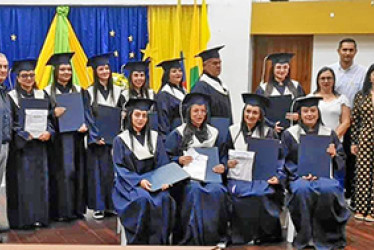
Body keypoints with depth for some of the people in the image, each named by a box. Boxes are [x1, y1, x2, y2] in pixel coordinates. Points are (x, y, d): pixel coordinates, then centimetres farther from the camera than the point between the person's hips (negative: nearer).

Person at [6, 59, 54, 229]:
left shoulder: (41, 95, 13)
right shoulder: (11, 97, 0)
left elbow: (49, 118, 12)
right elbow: (10, 124, -5)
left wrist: (48, 132, -7)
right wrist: (26, 135, -16)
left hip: (39, 146, 4)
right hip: (20, 146, -4)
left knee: (40, 180, 4)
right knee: (23, 182, -5)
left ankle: (39, 216, 11)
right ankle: (22, 219, 1)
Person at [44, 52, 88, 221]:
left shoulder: (78, 90, 13)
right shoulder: (48, 92, 2)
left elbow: (85, 111, 9)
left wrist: (85, 125, -10)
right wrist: (54, 114, -21)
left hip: (75, 137, 3)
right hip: (58, 139, -3)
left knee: (77, 172, 4)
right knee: (61, 173, -5)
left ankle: (77, 208, 13)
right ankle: (61, 211, 2)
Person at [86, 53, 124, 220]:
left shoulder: (117, 91, 9)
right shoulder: (89, 92, 1)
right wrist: (96, 137, -14)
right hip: (96, 139, -2)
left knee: (112, 170, 2)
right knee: (97, 170, -2)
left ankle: (111, 204, 11)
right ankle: (98, 206, 3)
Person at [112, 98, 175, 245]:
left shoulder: (155, 137, 13)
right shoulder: (120, 140, 4)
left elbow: (163, 163, 8)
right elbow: (120, 169, -4)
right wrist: (139, 181, -20)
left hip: (153, 182, 2)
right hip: (129, 184, -2)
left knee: (164, 199, -29)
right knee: (143, 200, -33)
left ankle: (158, 242, -21)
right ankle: (140, 242, -23)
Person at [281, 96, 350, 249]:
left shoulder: (329, 134, 15)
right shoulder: (289, 134, 10)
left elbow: (341, 161, 14)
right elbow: (285, 161, 4)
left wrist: (334, 155, -10)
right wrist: (301, 173, -13)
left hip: (324, 176, 1)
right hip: (298, 177, -1)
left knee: (328, 190, -35)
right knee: (303, 189, -37)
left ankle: (326, 237, -20)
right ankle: (305, 237, -24)